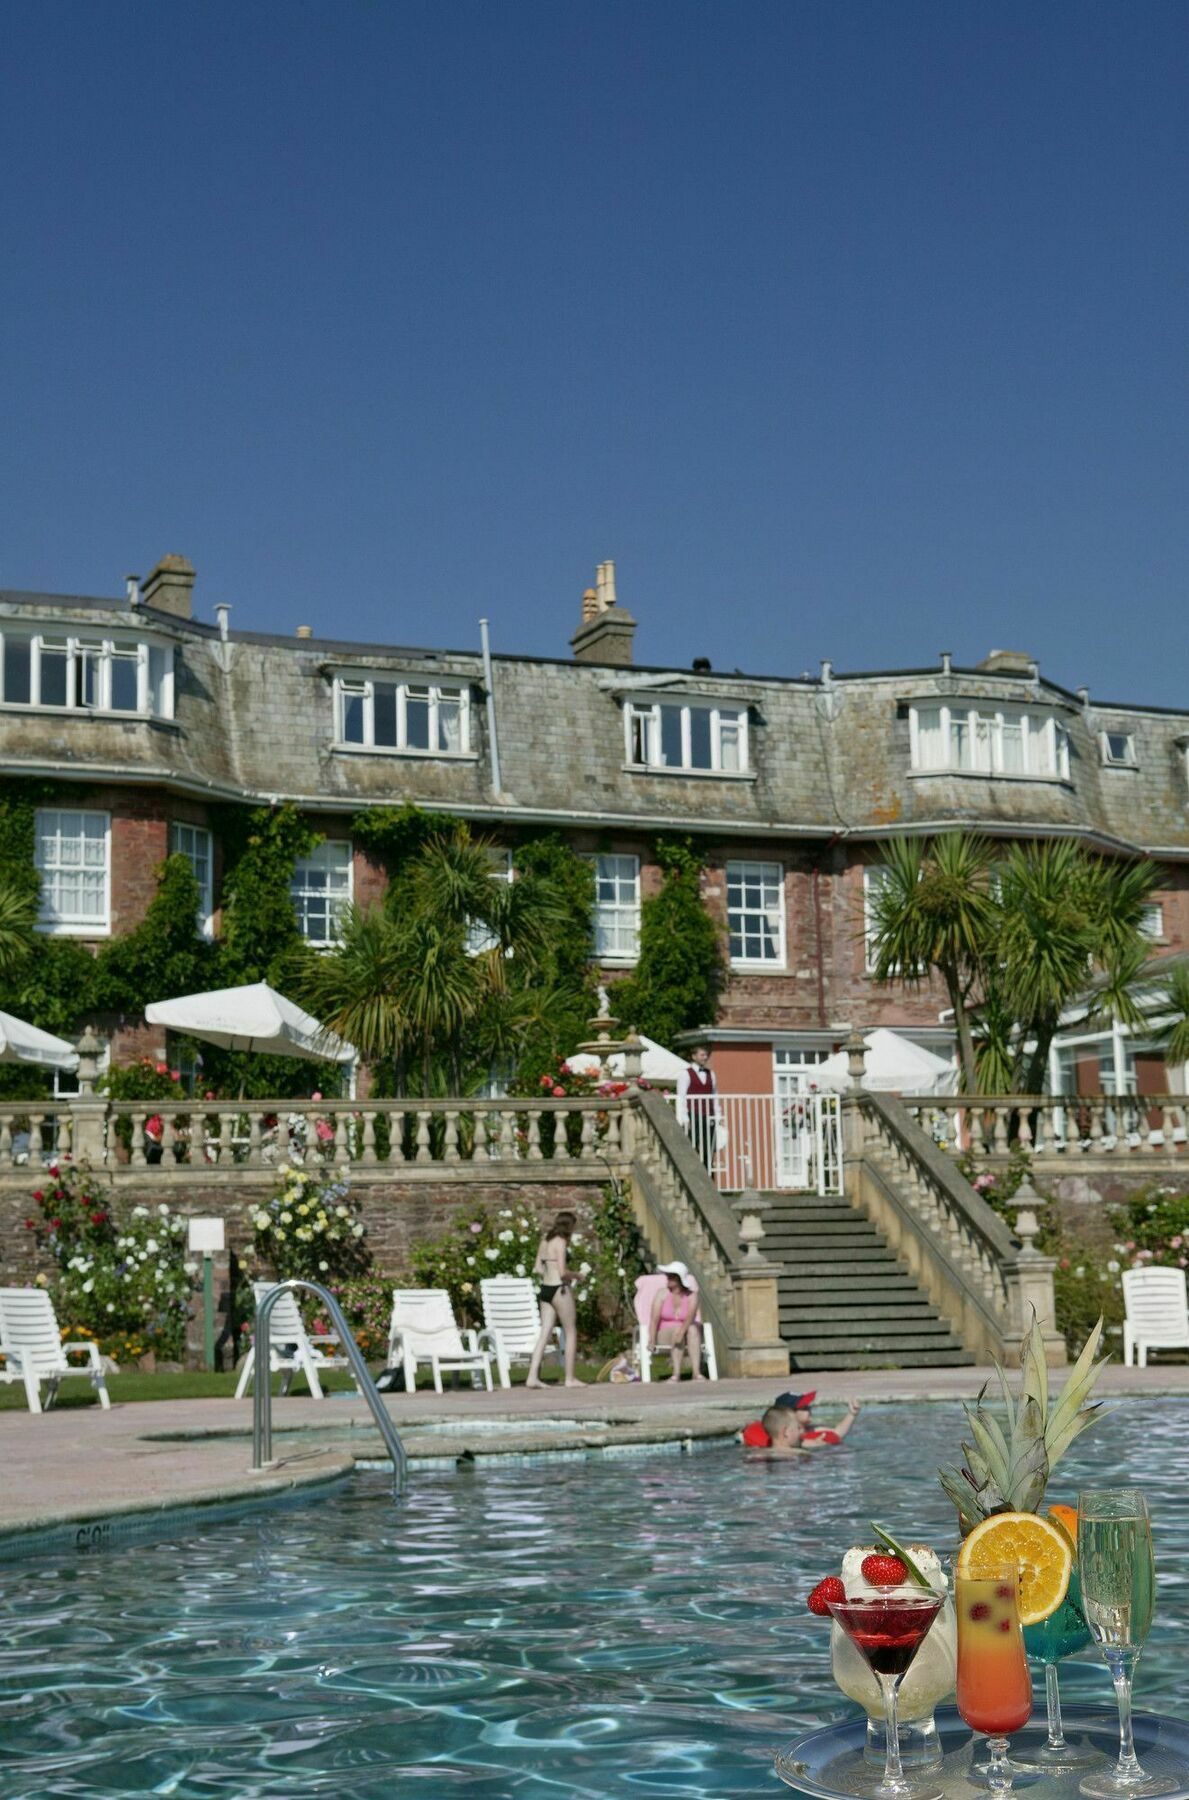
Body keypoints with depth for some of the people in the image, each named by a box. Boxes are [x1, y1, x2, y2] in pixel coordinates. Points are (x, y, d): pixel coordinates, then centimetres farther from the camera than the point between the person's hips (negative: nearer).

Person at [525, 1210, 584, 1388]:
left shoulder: (545, 1241, 12)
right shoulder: (560, 1241, -12)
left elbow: (537, 1269, 13)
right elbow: (562, 1272, -18)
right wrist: (576, 1275, -1)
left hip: (545, 1288, 8)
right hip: (559, 1289, -8)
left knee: (544, 1332, 6)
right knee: (571, 1332, 4)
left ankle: (532, 1376, -1)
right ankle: (570, 1378, 8)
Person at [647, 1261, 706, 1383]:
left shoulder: (691, 1295, -7)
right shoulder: (662, 1293, -7)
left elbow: (691, 1316, -25)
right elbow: (654, 1319, -17)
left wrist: (681, 1332, -45)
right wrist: (651, 1340, -32)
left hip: (687, 1331, 1)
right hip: (664, 1333, -1)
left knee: (693, 1328, -33)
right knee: (677, 1329, -34)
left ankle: (696, 1372, -47)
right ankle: (676, 1373, -46)